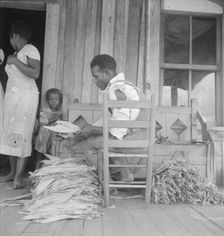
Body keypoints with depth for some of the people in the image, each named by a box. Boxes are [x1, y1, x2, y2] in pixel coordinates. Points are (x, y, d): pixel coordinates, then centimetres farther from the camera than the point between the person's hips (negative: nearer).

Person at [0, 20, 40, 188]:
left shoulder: (31, 50, -6)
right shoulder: (16, 53, 19)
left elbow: (35, 74, -20)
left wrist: (15, 61, -16)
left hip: (25, 96, -8)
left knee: (21, 135, -11)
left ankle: (19, 177, -7)